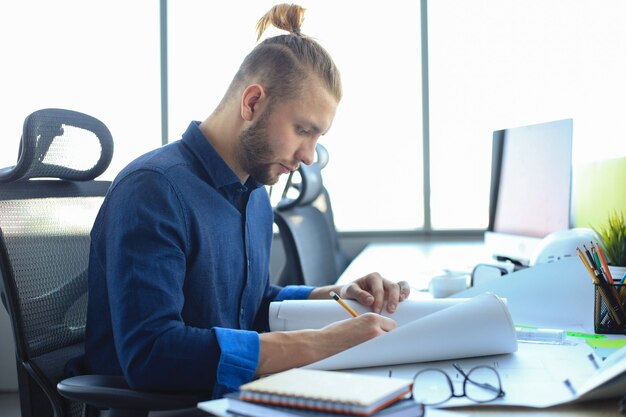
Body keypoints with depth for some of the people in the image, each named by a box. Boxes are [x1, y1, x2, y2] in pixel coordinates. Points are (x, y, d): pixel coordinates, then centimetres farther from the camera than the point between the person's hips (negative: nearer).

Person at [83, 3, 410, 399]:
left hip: (228, 398, 7)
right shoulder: (152, 189, -17)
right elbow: (150, 353, -28)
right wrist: (321, 344, -29)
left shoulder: (255, 195, 9)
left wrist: (334, 295, 5)